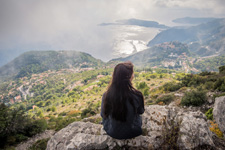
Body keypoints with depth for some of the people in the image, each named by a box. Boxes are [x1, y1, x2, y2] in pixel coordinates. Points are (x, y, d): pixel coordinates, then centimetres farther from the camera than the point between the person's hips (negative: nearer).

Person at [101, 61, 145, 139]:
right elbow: (140, 111, -8)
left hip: (112, 132, 1)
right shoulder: (137, 96, -32)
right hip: (132, 132, 0)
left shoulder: (106, 96, -28)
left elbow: (103, 114, -7)